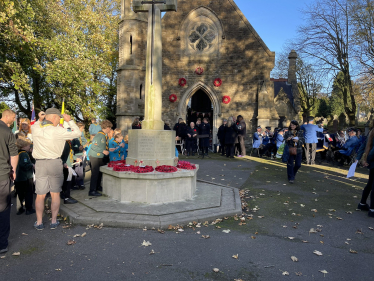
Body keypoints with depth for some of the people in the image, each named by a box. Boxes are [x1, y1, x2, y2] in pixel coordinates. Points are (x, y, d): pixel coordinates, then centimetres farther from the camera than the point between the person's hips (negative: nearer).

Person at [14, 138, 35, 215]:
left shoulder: (17, 153, 10)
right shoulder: (24, 154, -17)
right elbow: (26, 165, -27)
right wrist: (33, 165, -11)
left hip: (18, 178, 8)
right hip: (26, 178, -8)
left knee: (20, 194, 15)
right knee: (29, 194, 4)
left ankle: (20, 209, 21)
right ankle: (29, 209, 10)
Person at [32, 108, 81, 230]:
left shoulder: (35, 128, 0)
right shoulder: (58, 131, -13)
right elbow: (77, 133, -6)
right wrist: (70, 120, 3)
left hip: (40, 164, 3)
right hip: (55, 163, -3)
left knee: (40, 195, 11)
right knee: (55, 194, 9)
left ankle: (39, 222, 17)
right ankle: (54, 221, 16)